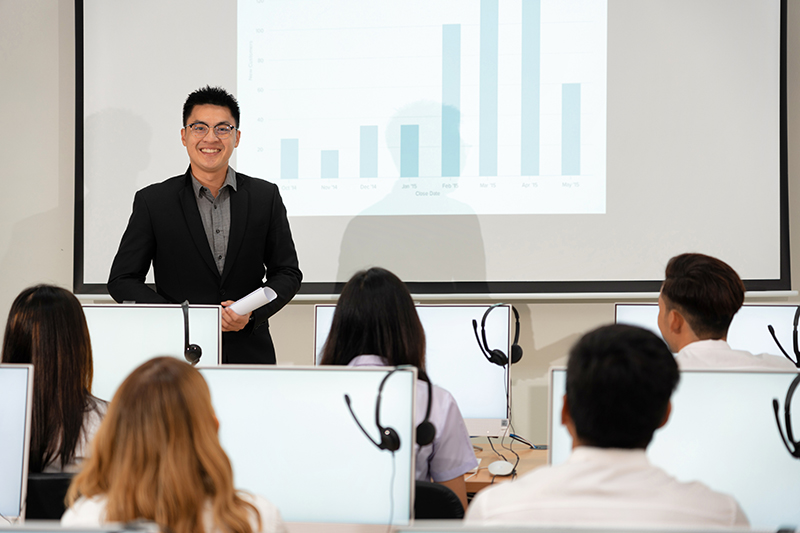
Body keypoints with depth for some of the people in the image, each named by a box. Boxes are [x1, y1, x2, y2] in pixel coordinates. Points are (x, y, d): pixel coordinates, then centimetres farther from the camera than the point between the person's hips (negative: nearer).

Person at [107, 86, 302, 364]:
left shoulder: (266, 197, 6)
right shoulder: (152, 201, 1)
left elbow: (287, 273, 9)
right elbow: (122, 280, 1)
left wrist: (251, 313, -10)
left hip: (250, 354, 1)